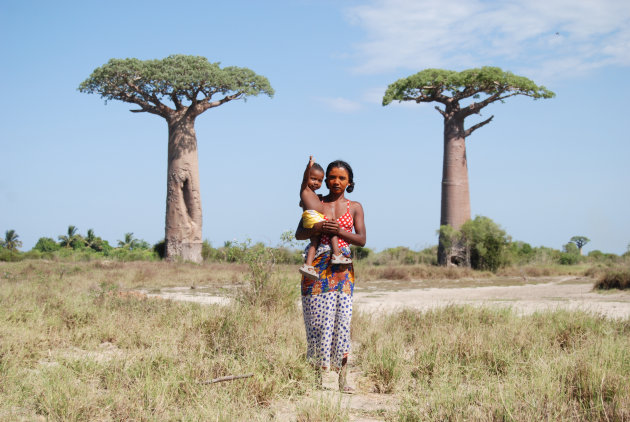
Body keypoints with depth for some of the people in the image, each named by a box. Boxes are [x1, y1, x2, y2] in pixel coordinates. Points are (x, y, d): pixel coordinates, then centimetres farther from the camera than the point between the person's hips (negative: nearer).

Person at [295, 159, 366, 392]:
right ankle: (317, 374, 4)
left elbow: (362, 240, 3)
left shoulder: (354, 207, 11)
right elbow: (299, 234, 6)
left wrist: (340, 231, -12)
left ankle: (343, 377, -6)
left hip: (342, 268, 0)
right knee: (318, 319, -3)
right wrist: (317, 228, -12)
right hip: (317, 267, 0)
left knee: (342, 319, -8)